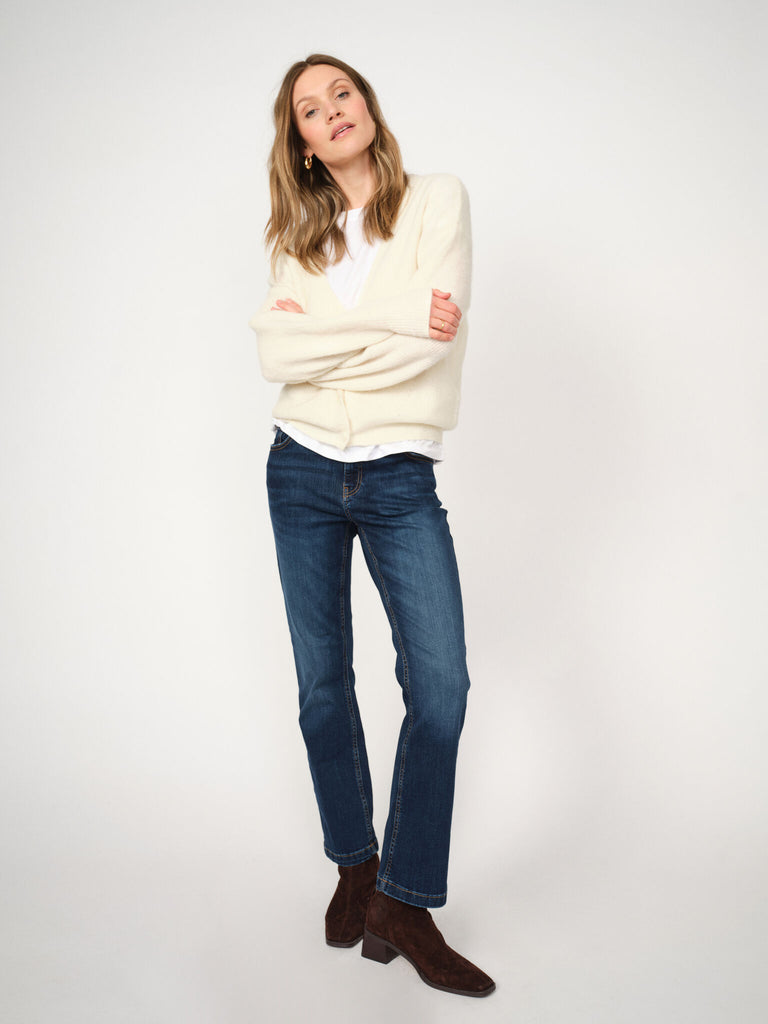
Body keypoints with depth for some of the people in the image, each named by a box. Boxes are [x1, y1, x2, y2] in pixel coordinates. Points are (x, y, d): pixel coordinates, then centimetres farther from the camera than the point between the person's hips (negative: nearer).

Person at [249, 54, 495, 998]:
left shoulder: (437, 200, 2)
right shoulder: (297, 235, 10)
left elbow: (433, 338, -14)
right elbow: (277, 359, -6)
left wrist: (319, 330, -8)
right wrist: (393, 322, -12)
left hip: (402, 477, -2)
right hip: (305, 470, 3)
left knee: (441, 686, -11)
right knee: (323, 683, 8)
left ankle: (403, 903, 4)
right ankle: (355, 865, 27)